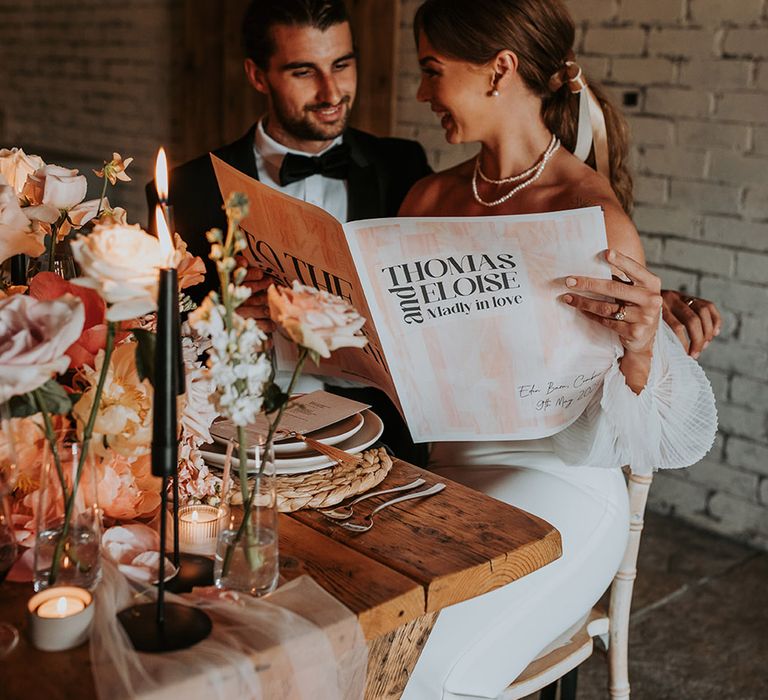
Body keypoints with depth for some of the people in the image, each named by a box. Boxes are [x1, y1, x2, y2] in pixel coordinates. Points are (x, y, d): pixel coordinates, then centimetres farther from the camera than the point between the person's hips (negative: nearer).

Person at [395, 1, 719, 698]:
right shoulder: (432, 197, 3)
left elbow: (676, 437, -17)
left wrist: (640, 347, -38)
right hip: (441, 476, 6)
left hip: (555, 494, -5)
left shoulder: (593, 218, -17)